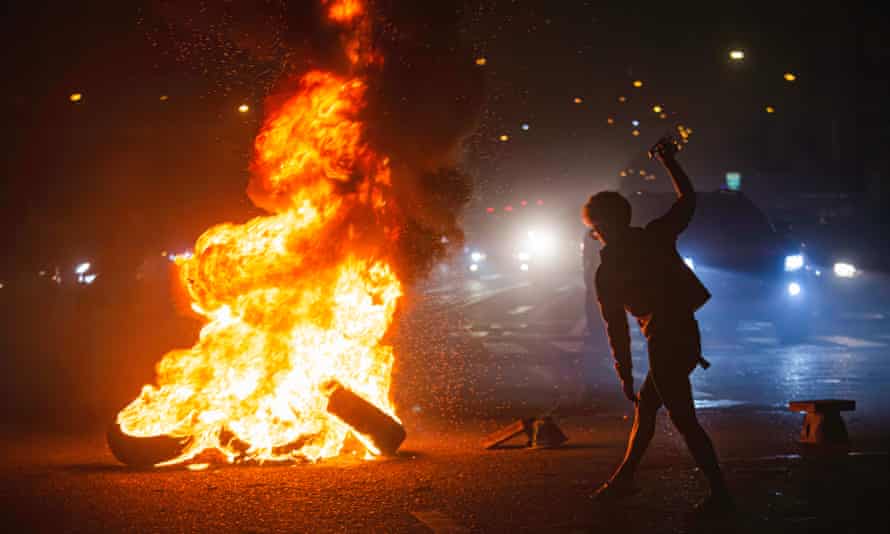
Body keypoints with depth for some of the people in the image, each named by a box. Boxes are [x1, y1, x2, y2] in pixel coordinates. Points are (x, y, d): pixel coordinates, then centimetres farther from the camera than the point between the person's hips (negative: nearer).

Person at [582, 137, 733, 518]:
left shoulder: (607, 272, -6)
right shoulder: (656, 235, 4)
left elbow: (616, 327, -3)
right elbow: (688, 199, 17)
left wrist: (624, 373, 5)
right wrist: (669, 161, 25)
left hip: (665, 341, -7)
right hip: (688, 333, 7)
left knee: (684, 419, -2)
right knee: (645, 408, 19)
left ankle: (720, 494, -2)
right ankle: (625, 478, 31)